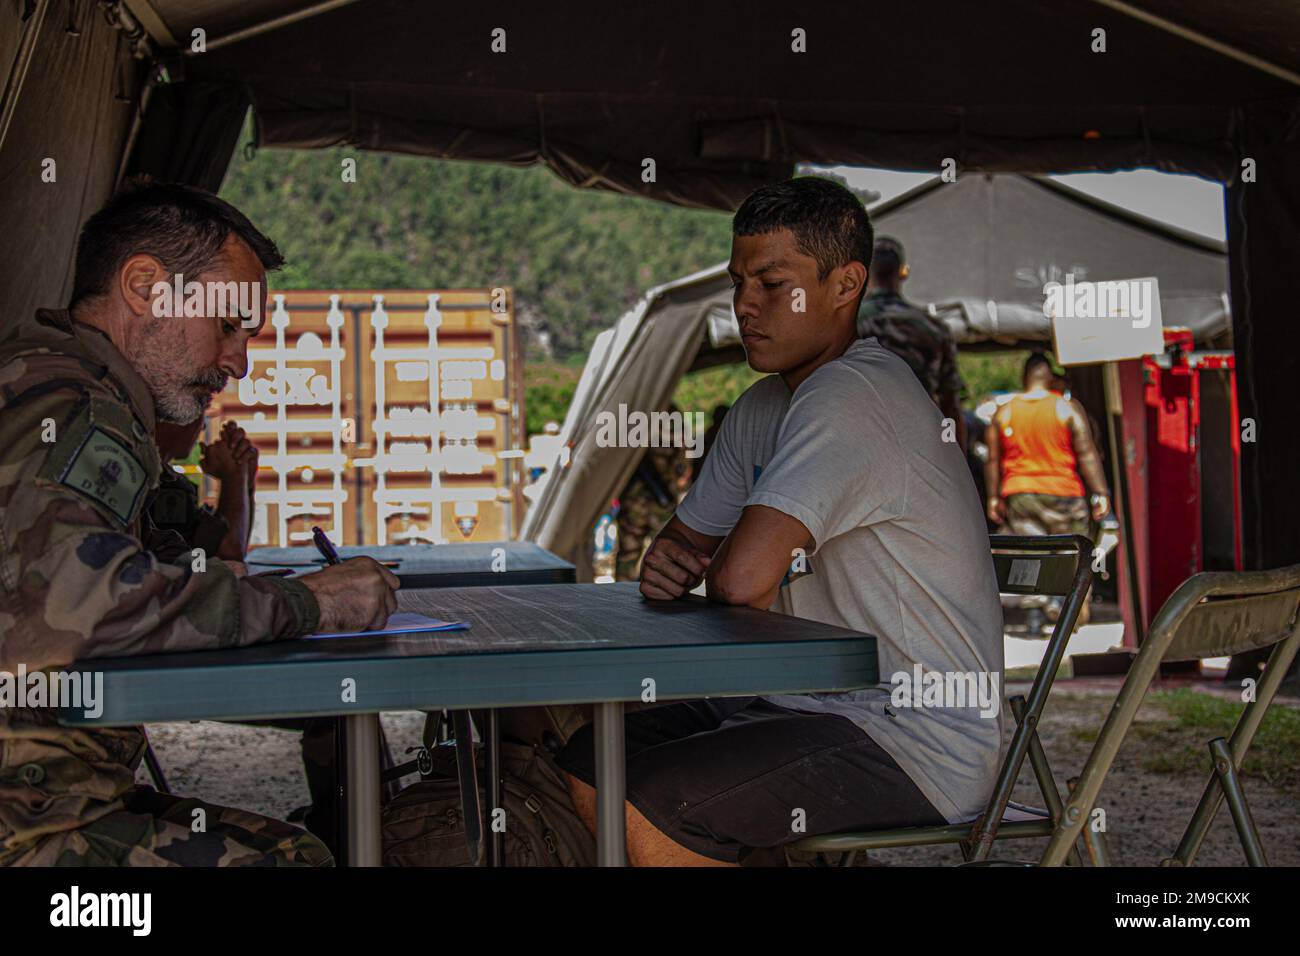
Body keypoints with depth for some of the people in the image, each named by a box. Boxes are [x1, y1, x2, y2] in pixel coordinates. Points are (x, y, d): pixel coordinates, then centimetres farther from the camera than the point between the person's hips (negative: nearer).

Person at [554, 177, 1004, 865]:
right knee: (586, 764, 7)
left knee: (646, 807, -24)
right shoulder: (760, 408, 12)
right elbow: (690, 539, 20)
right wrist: (665, 565, -5)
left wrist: (711, 570, -4)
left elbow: (740, 579, -29)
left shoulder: (853, 396, -20)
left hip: (921, 741, -10)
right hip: (819, 705, 10)